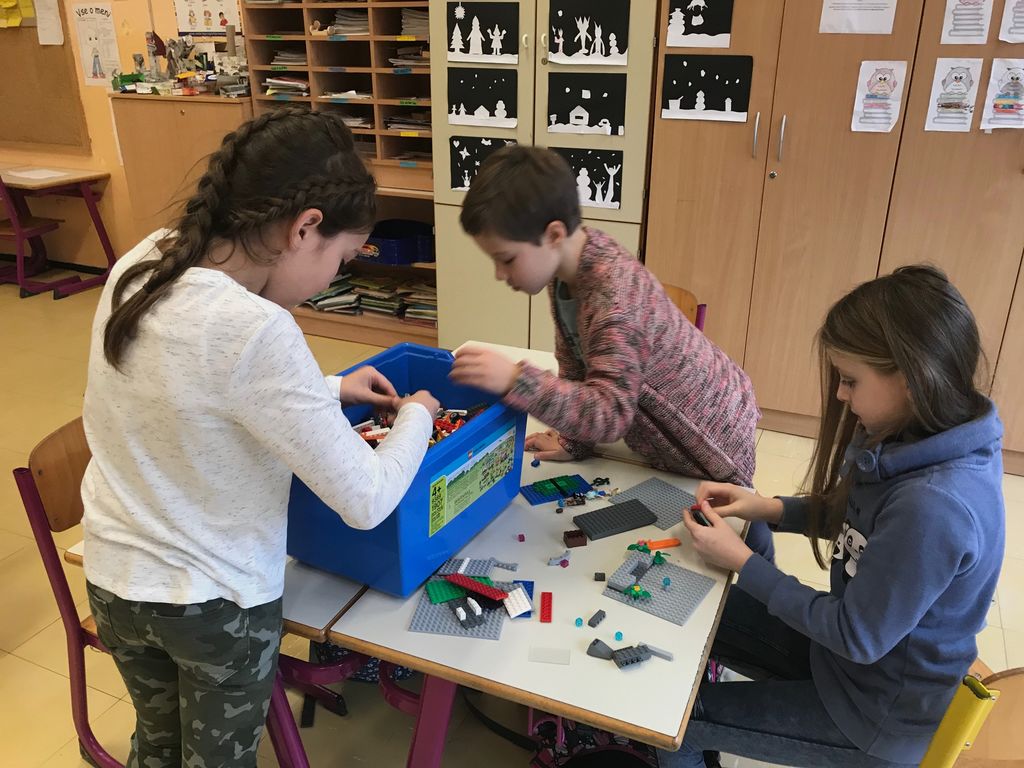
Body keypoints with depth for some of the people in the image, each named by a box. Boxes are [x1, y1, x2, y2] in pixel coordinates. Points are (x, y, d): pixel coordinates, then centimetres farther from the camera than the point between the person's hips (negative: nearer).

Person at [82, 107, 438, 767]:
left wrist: (328, 389, 6)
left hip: (113, 578, 6)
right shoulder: (255, 331, -33)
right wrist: (416, 416, -9)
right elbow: (366, 502, -26)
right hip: (217, 600, -6)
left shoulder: (140, 264, -10)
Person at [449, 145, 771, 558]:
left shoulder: (614, 294, -39)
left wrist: (515, 380, -53)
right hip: (668, 432, 9)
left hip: (711, 437, -9)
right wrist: (572, 440, -4)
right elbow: (577, 364, -1)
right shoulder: (568, 263, -11)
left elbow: (611, 413, -44)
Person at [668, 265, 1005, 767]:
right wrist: (765, 508, -7)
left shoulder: (933, 504, -37)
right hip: (858, 637, 8)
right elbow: (854, 520, 8)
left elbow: (859, 637, -26)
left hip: (880, 710, -8)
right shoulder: (923, 438, -9)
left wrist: (742, 562, -19)